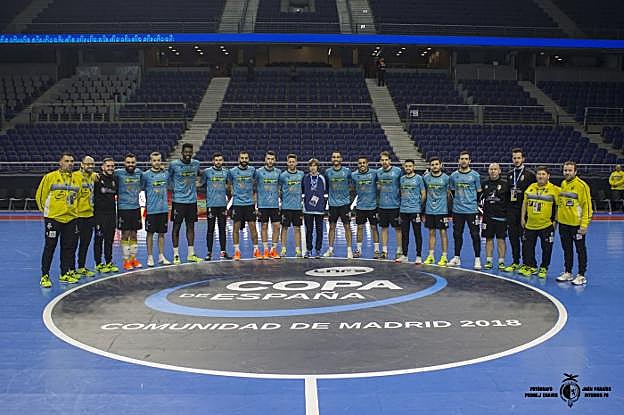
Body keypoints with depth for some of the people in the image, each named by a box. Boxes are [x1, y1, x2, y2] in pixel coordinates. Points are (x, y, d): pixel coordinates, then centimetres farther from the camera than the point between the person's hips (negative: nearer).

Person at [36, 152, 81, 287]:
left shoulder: (78, 178, 6)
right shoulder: (50, 177, -5)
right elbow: (40, 195, 2)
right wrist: (46, 210, 8)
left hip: (71, 218, 4)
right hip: (53, 218, -4)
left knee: (69, 248, 8)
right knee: (50, 247, 0)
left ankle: (65, 274, 19)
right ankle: (44, 276, 6)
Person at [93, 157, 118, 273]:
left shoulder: (114, 180, 12)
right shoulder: (97, 179, -7)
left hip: (112, 213, 5)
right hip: (100, 213, -5)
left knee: (110, 239, 9)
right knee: (99, 239, 1)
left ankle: (109, 262, 18)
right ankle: (98, 263, 8)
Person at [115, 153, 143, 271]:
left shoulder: (139, 172, 6)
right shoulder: (118, 173, -8)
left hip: (136, 207, 4)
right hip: (123, 208, -4)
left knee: (134, 234, 10)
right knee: (125, 234, 1)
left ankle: (133, 258, 21)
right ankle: (126, 260, 10)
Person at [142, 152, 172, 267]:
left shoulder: (166, 173, 6)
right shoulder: (146, 175, -4)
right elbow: (141, 188, 0)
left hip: (164, 209, 3)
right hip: (151, 209, -3)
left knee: (162, 233, 9)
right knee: (150, 233, 4)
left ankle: (161, 256, 18)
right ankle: (150, 257, 12)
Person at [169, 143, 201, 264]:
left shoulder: (196, 163, 3)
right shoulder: (174, 164, -8)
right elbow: (169, 177, 5)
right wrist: (175, 188, -1)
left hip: (192, 200, 4)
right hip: (178, 200, -4)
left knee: (191, 226, 8)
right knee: (176, 227, 1)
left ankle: (191, 254, 15)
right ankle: (176, 255, 7)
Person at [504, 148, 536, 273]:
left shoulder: (529, 174, -4)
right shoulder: (509, 174, 13)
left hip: (524, 210, -5)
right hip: (511, 210, 5)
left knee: (525, 237, -1)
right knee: (513, 236, 8)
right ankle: (515, 262, 18)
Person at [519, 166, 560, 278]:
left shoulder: (554, 189, -6)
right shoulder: (530, 188, 6)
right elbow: (525, 203, 14)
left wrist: (555, 220, -7)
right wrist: (522, 218, 11)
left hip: (546, 225, -4)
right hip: (530, 224, 4)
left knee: (546, 249, 5)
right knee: (528, 247, 10)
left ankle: (544, 268, 20)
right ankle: (531, 267, 24)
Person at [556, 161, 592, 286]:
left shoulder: (581, 185, -12)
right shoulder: (563, 184, 9)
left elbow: (587, 205, -14)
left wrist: (584, 224, -17)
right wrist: (557, 218, 16)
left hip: (577, 224, -7)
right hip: (563, 223, 7)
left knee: (580, 250, 4)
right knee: (567, 250, 15)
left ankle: (581, 276, 12)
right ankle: (568, 273, 26)